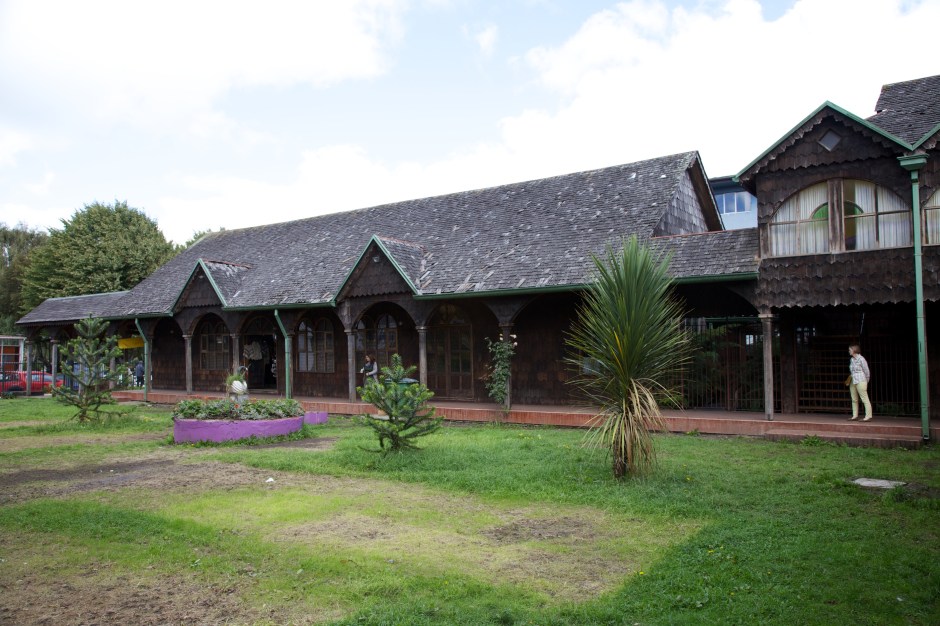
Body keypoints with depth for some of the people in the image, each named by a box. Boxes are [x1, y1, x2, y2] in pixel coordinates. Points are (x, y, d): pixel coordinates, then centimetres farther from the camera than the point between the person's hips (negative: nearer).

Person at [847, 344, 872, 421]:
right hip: (853, 382, 8)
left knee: (865, 399, -5)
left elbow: (867, 371, -4)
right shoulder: (851, 359, 11)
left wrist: (866, 382, 4)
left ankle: (868, 416, -4)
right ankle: (855, 415, 16)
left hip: (860, 382, -8)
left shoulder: (861, 359, -10)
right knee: (854, 400, 10)